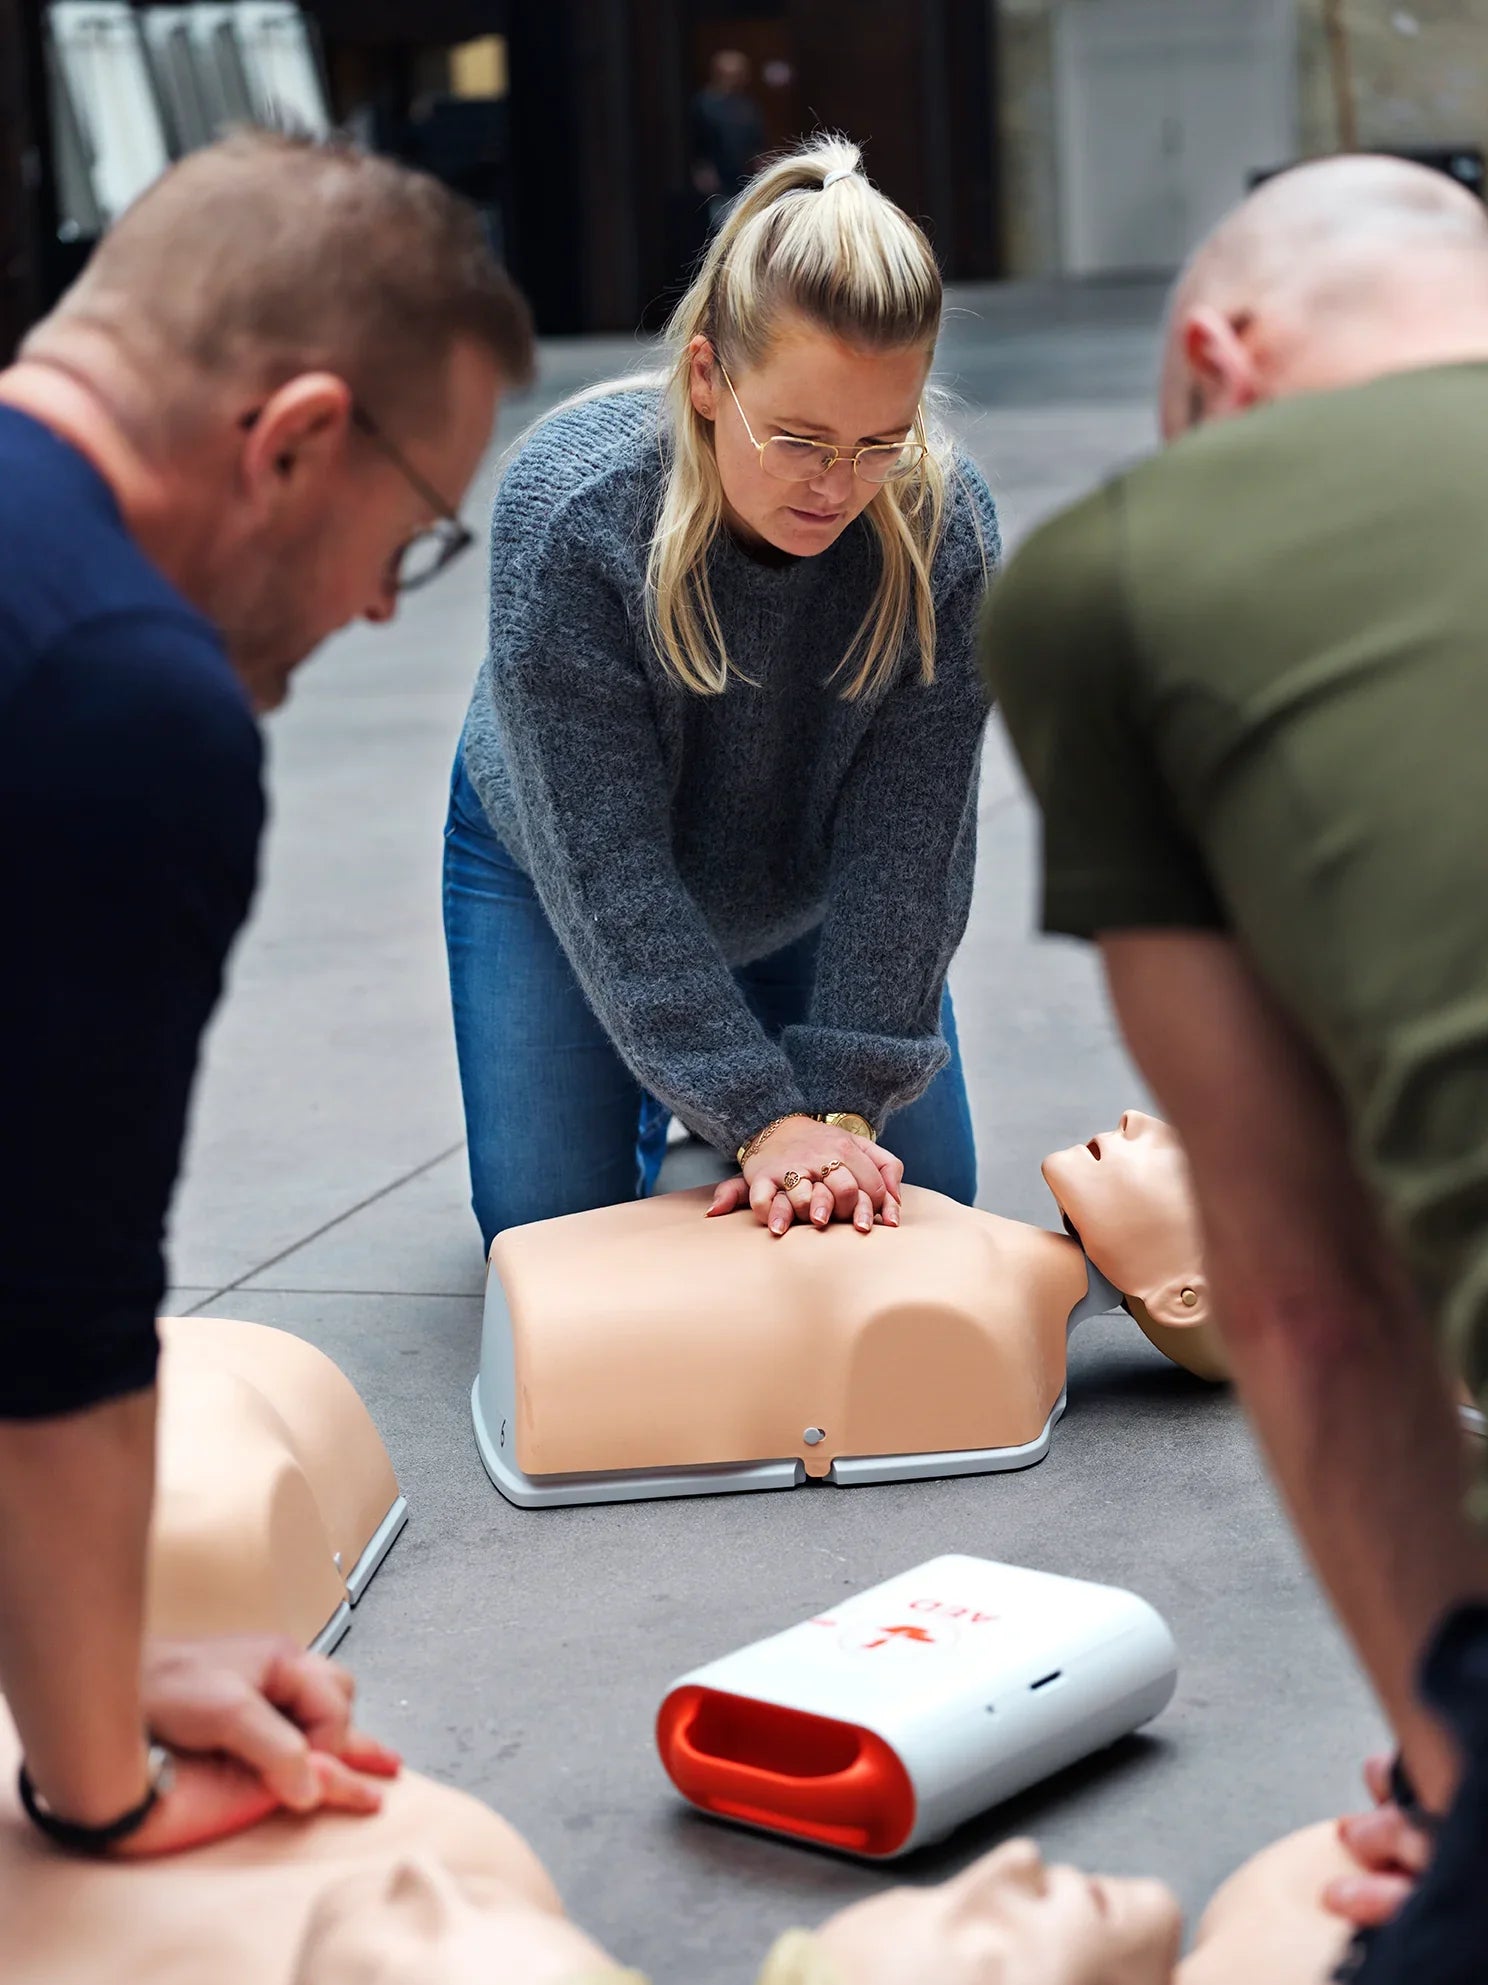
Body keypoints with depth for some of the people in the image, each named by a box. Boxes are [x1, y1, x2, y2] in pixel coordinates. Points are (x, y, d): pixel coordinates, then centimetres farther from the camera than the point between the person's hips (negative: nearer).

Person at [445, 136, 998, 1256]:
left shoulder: (944, 528, -31)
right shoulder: (569, 507, -38)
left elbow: (902, 851, -26)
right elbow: (609, 871, -35)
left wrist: (843, 1100, -34)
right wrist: (763, 1115, -39)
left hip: (805, 886, 2)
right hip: (552, 862, -2)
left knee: (922, 1201, 3)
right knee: (551, 1230, -4)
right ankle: (657, 1101, 28)